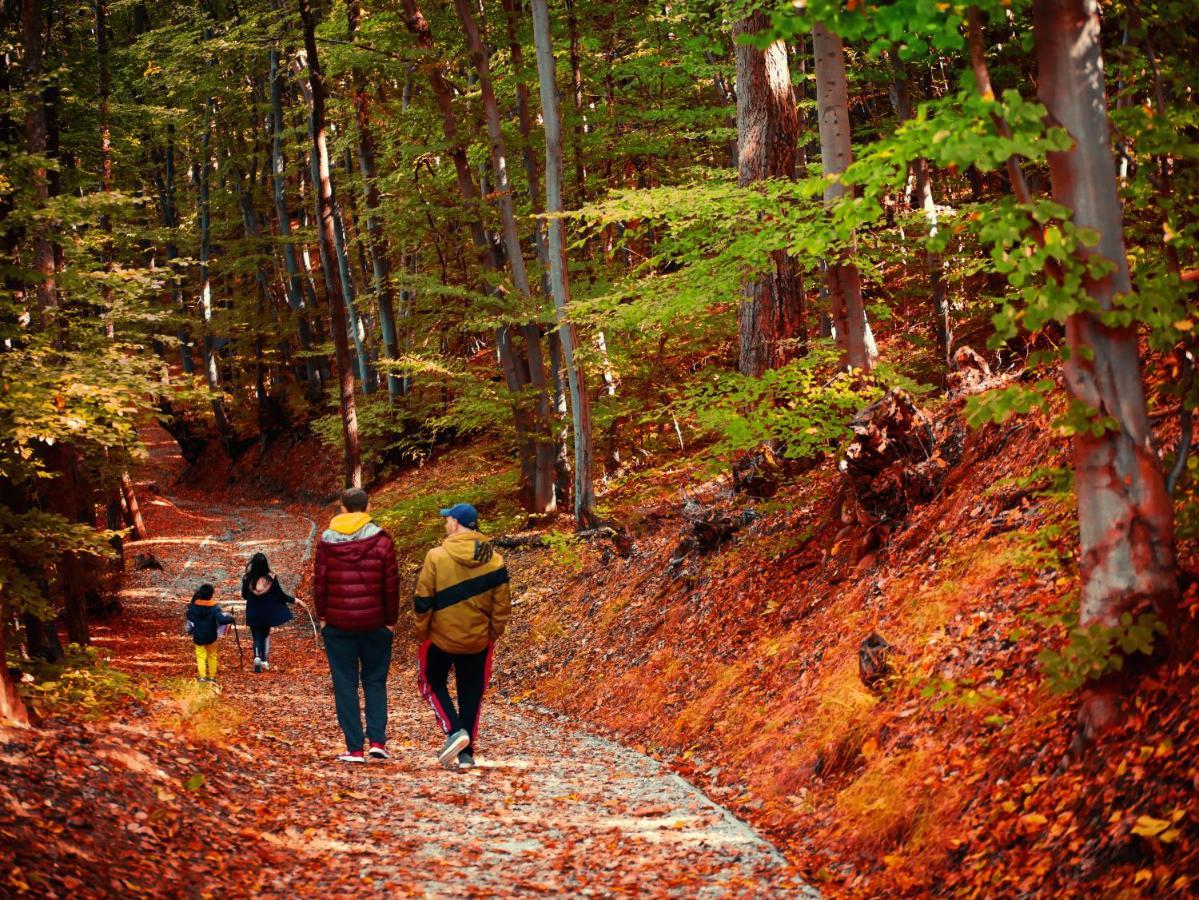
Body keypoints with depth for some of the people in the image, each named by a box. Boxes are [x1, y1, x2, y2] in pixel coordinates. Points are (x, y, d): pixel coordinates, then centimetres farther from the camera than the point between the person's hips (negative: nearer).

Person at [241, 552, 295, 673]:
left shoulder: (247, 579, -14)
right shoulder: (271, 578, -16)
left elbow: (244, 595, 0)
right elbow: (280, 594, -9)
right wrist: (293, 600, 5)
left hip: (253, 613, -1)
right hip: (268, 612, 1)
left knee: (257, 637, 10)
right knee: (265, 635, 22)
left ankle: (257, 657, -15)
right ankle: (264, 660, 20)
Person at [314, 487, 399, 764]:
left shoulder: (326, 541, -1)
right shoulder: (381, 540, -4)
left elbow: (320, 583, 0)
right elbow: (391, 584, -3)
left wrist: (322, 617, 10)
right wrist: (390, 619, 6)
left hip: (337, 624, 0)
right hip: (375, 624, 0)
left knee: (345, 684, 5)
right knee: (375, 680, 13)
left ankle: (354, 748, 2)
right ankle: (377, 740, 1)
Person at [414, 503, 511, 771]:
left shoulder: (436, 557, -14)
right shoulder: (494, 561, -3)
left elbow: (423, 600, -11)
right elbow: (502, 604, 0)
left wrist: (422, 631, 2)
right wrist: (493, 633, 12)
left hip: (441, 637, -3)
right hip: (478, 641, 3)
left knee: (433, 682, 17)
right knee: (471, 694, 14)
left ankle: (454, 731, -3)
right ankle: (465, 753, 14)